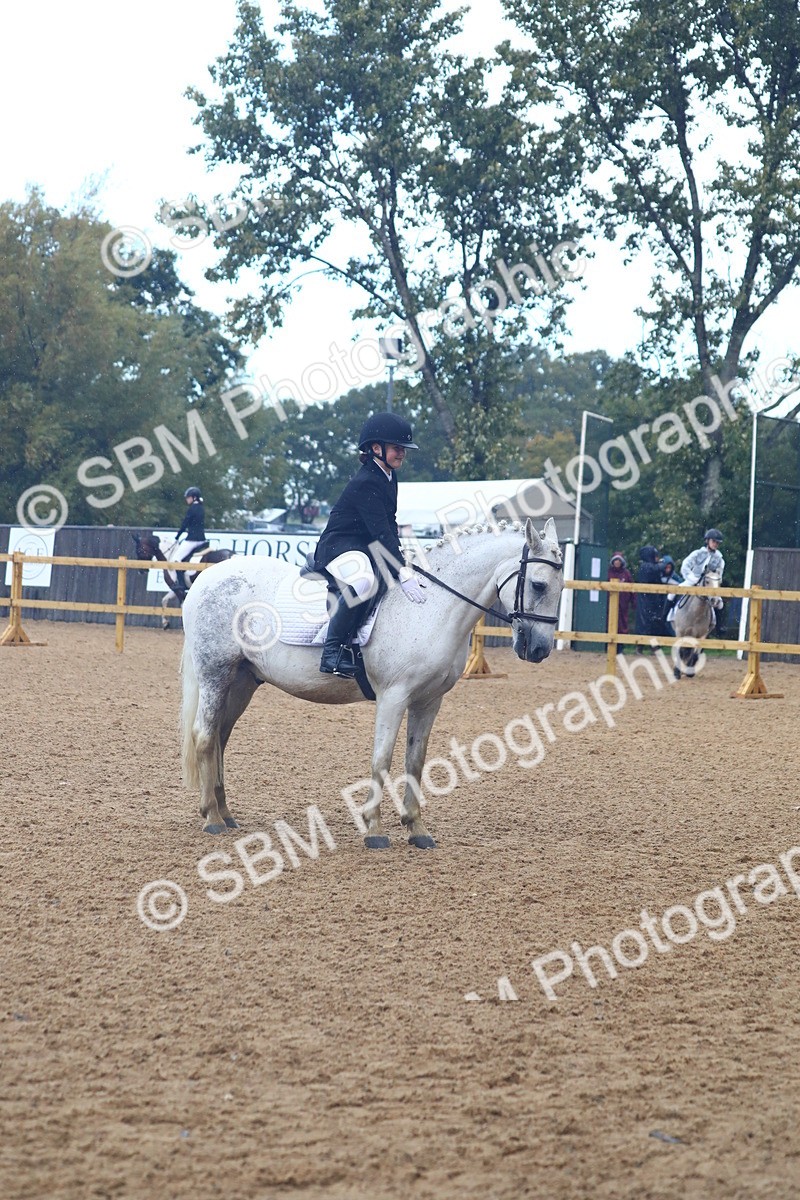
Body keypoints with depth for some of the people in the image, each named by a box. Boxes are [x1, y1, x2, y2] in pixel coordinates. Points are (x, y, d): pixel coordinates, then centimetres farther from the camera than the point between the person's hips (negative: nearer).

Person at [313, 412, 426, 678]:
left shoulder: (389, 478, 11)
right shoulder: (365, 484, -20)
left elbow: (390, 525, 16)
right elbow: (380, 533, -27)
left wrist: (399, 555, 0)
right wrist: (401, 572, -33)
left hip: (367, 548, 11)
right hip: (338, 547, -11)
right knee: (363, 581, -39)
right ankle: (334, 650, -30)